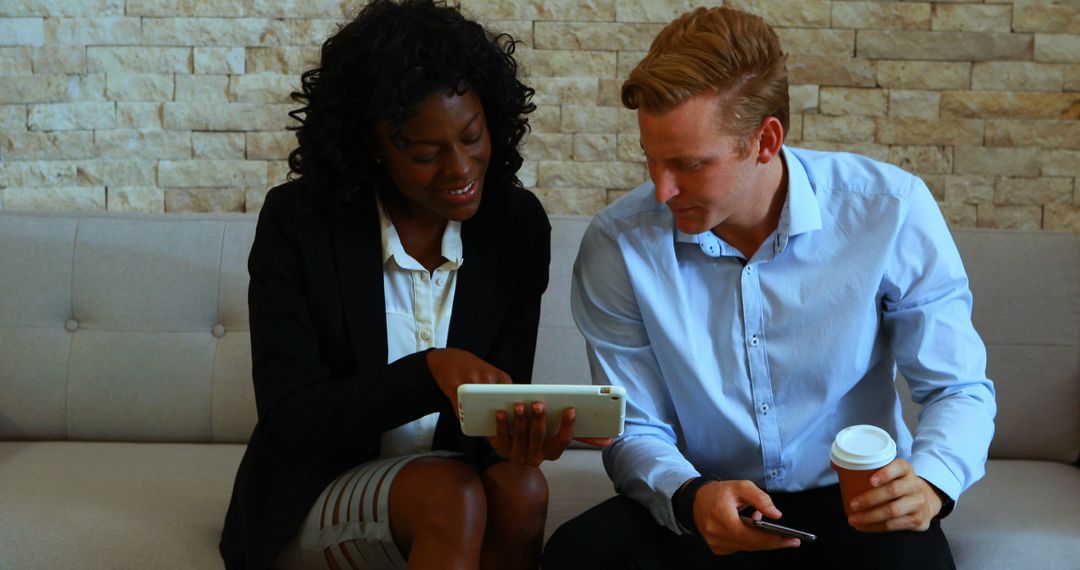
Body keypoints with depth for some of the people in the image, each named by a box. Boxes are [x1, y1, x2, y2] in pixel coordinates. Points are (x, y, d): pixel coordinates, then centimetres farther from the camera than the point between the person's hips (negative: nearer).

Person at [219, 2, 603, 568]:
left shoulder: (518, 224, -3)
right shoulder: (297, 221, -13)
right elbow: (286, 416, -15)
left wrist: (512, 430, -29)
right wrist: (430, 371, -30)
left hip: (452, 475, 3)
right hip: (314, 495, -3)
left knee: (520, 490, -30)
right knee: (451, 496, -33)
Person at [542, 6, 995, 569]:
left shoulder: (889, 211, -12)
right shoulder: (618, 244, -10)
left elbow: (960, 389, -4)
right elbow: (634, 429, -4)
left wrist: (929, 482, -26)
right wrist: (688, 498, -26)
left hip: (852, 503, 0)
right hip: (703, 500, 1)